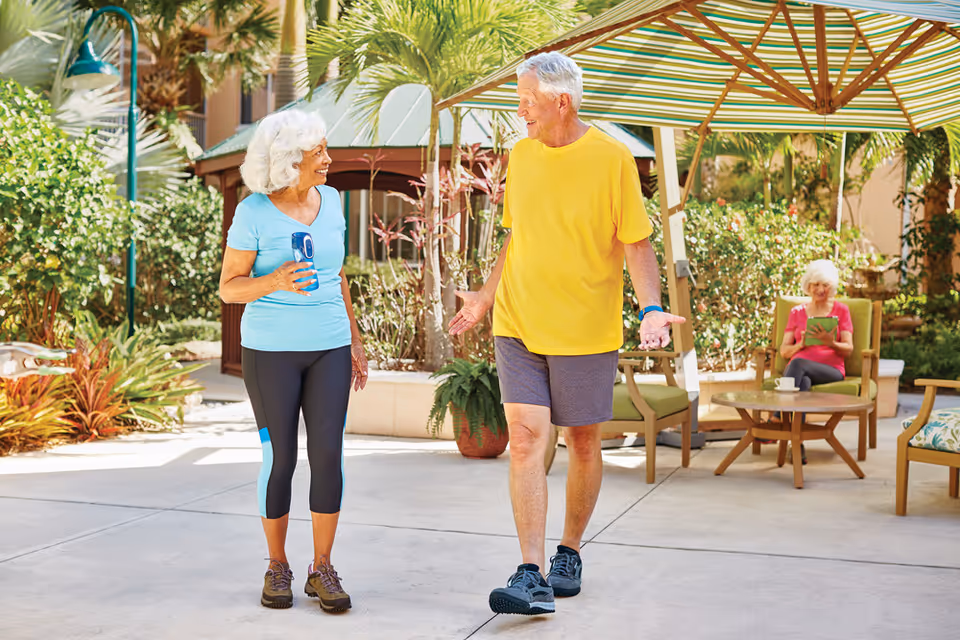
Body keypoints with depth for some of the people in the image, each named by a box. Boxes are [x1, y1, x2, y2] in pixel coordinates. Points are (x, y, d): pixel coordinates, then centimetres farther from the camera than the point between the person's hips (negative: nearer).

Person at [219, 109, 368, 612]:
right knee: (279, 459, 0)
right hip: (270, 350, -3)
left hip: (328, 348, 3)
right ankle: (278, 567, 17)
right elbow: (229, 288, -6)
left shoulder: (329, 201, 5)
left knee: (328, 454, -5)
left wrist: (354, 341, 12)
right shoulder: (253, 212, -9)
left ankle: (322, 569, 6)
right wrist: (276, 281, -26)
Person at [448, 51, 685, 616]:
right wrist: (486, 297, 17)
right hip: (519, 324, 3)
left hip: (586, 330, -3)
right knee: (526, 438, -8)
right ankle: (532, 576, -9)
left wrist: (652, 308, -19)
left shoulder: (612, 158, -7)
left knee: (584, 443, 9)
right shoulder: (522, 154, 8)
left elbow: (637, 244, -6)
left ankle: (569, 555, 28)